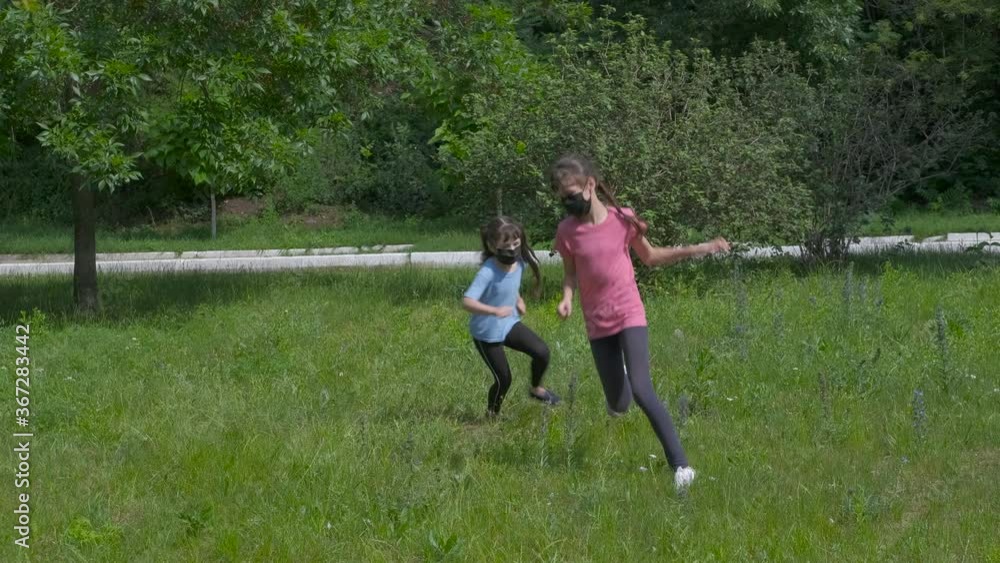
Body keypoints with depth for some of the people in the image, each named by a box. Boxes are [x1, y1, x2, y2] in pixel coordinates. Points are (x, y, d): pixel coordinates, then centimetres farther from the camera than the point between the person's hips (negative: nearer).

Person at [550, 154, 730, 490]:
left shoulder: (623, 219, -7)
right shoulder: (567, 231, -6)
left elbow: (650, 257, 8)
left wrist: (698, 249, -1)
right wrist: (567, 298, -14)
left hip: (629, 315, -2)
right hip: (597, 324, 2)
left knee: (641, 390, -20)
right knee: (618, 405, 7)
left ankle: (679, 464, -15)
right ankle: (617, 386, 48)